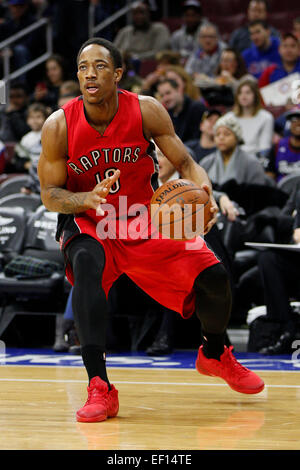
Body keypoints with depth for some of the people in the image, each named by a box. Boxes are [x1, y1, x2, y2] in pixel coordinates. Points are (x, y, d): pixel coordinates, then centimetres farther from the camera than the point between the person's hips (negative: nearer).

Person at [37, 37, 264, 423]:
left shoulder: (146, 111, -14)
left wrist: (204, 192, -31)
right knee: (86, 263, -37)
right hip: (87, 224, -2)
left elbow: (185, 164, -9)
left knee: (213, 276, -10)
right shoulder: (59, 126, -17)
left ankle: (214, 355, 25)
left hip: (145, 219, 2)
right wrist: (89, 198, -33)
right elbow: (50, 195, -12)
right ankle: (99, 388, -39)